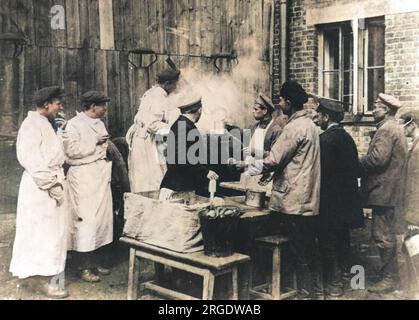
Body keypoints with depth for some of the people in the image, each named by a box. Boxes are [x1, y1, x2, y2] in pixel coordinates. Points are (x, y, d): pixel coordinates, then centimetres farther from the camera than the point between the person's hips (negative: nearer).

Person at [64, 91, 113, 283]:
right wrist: (95, 143, -15)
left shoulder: (99, 124, 17)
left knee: (102, 218, 9)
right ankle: (84, 267, 3)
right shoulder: (74, 125, -7)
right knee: (86, 220, -7)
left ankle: (95, 262, 20)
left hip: (101, 176, 8)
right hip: (84, 177, -8)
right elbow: (72, 150, -20)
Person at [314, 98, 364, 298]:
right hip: (346, 200, 9)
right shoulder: (346, 137, 10)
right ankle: (337, 279, 29)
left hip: (330, 201, -9)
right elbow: (353, 167, 13)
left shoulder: (326, 138, -17)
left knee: (328, 242, 1)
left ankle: (332, 285, 9)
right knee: (339, 241, 17)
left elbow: (322, 169, -21)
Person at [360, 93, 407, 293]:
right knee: (387, 233, 17)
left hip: (383, 190, -11)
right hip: (389, 189, 11)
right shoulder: (394, 128, 18)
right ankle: (390, 273, 27)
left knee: (383, 235, -4)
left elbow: (377, 158, -25)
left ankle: (389, 278, 3)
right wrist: (364, 165, 8)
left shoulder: (386, 129, -15)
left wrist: (359, 165, -9)